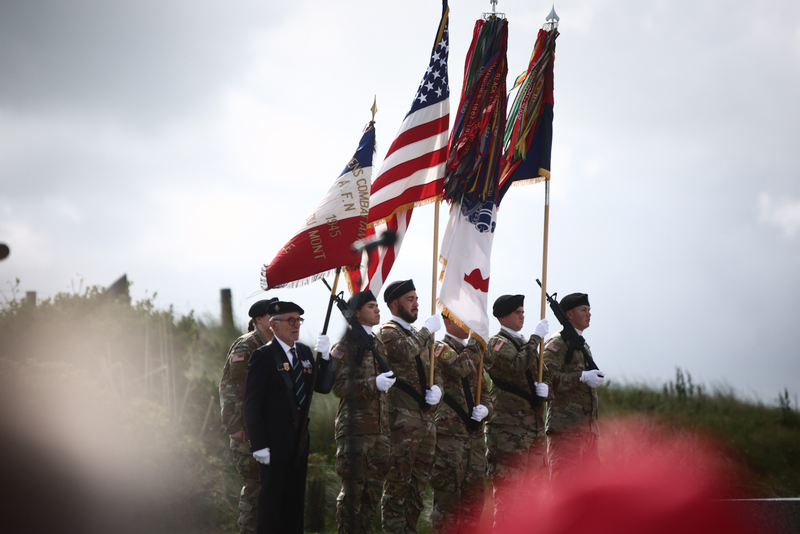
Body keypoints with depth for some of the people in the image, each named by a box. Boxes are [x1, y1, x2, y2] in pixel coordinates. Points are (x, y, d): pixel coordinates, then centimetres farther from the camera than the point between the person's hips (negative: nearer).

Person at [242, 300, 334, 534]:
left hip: (299, 443, 7)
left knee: (295, 500, 11)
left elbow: (323, 386, 5)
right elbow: (252, 405, -13)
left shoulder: (304, 352, 10)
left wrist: (324, 357, -10)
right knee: (271, 500, 0)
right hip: (274, 445, -7)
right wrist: (259, 445, -17)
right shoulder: (263, 356, -11)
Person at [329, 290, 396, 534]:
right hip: (355, 428, -7)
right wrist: (374, 384, -23)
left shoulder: (378, 344, 19)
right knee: (353, 487, -7)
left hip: (380, 428, 7)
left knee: (374, 486, 8)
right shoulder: (346, 346, -5)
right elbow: (340, 386, -14)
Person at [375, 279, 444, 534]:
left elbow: (434, 370, 23)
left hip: (426, 417, 9)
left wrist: (437, 389, 2)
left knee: (420, 479, 10)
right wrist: (427, 331, -13)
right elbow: (405, 352, -26)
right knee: (398, 478, -8)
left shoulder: (418, 336, 23)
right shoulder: (387, 331, -5)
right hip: (401, 418, -8)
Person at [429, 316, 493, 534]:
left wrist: (485, 408, 2)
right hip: (449, 432, -7)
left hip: (474, 433, 8)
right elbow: (459, 368, -23)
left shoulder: (472, 352, 20)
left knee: (474, 492, 8)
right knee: (448, 491, -7)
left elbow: (484, 390, 22)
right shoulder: (440, 348, -4)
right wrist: (476, 344, -13)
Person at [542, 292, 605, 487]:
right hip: (566, 425, -9)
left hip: (588, 426, 9)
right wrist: (582, 377, -22)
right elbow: (546, 377, -19)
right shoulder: (556, 344, -6)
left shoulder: (583, 345, 23)